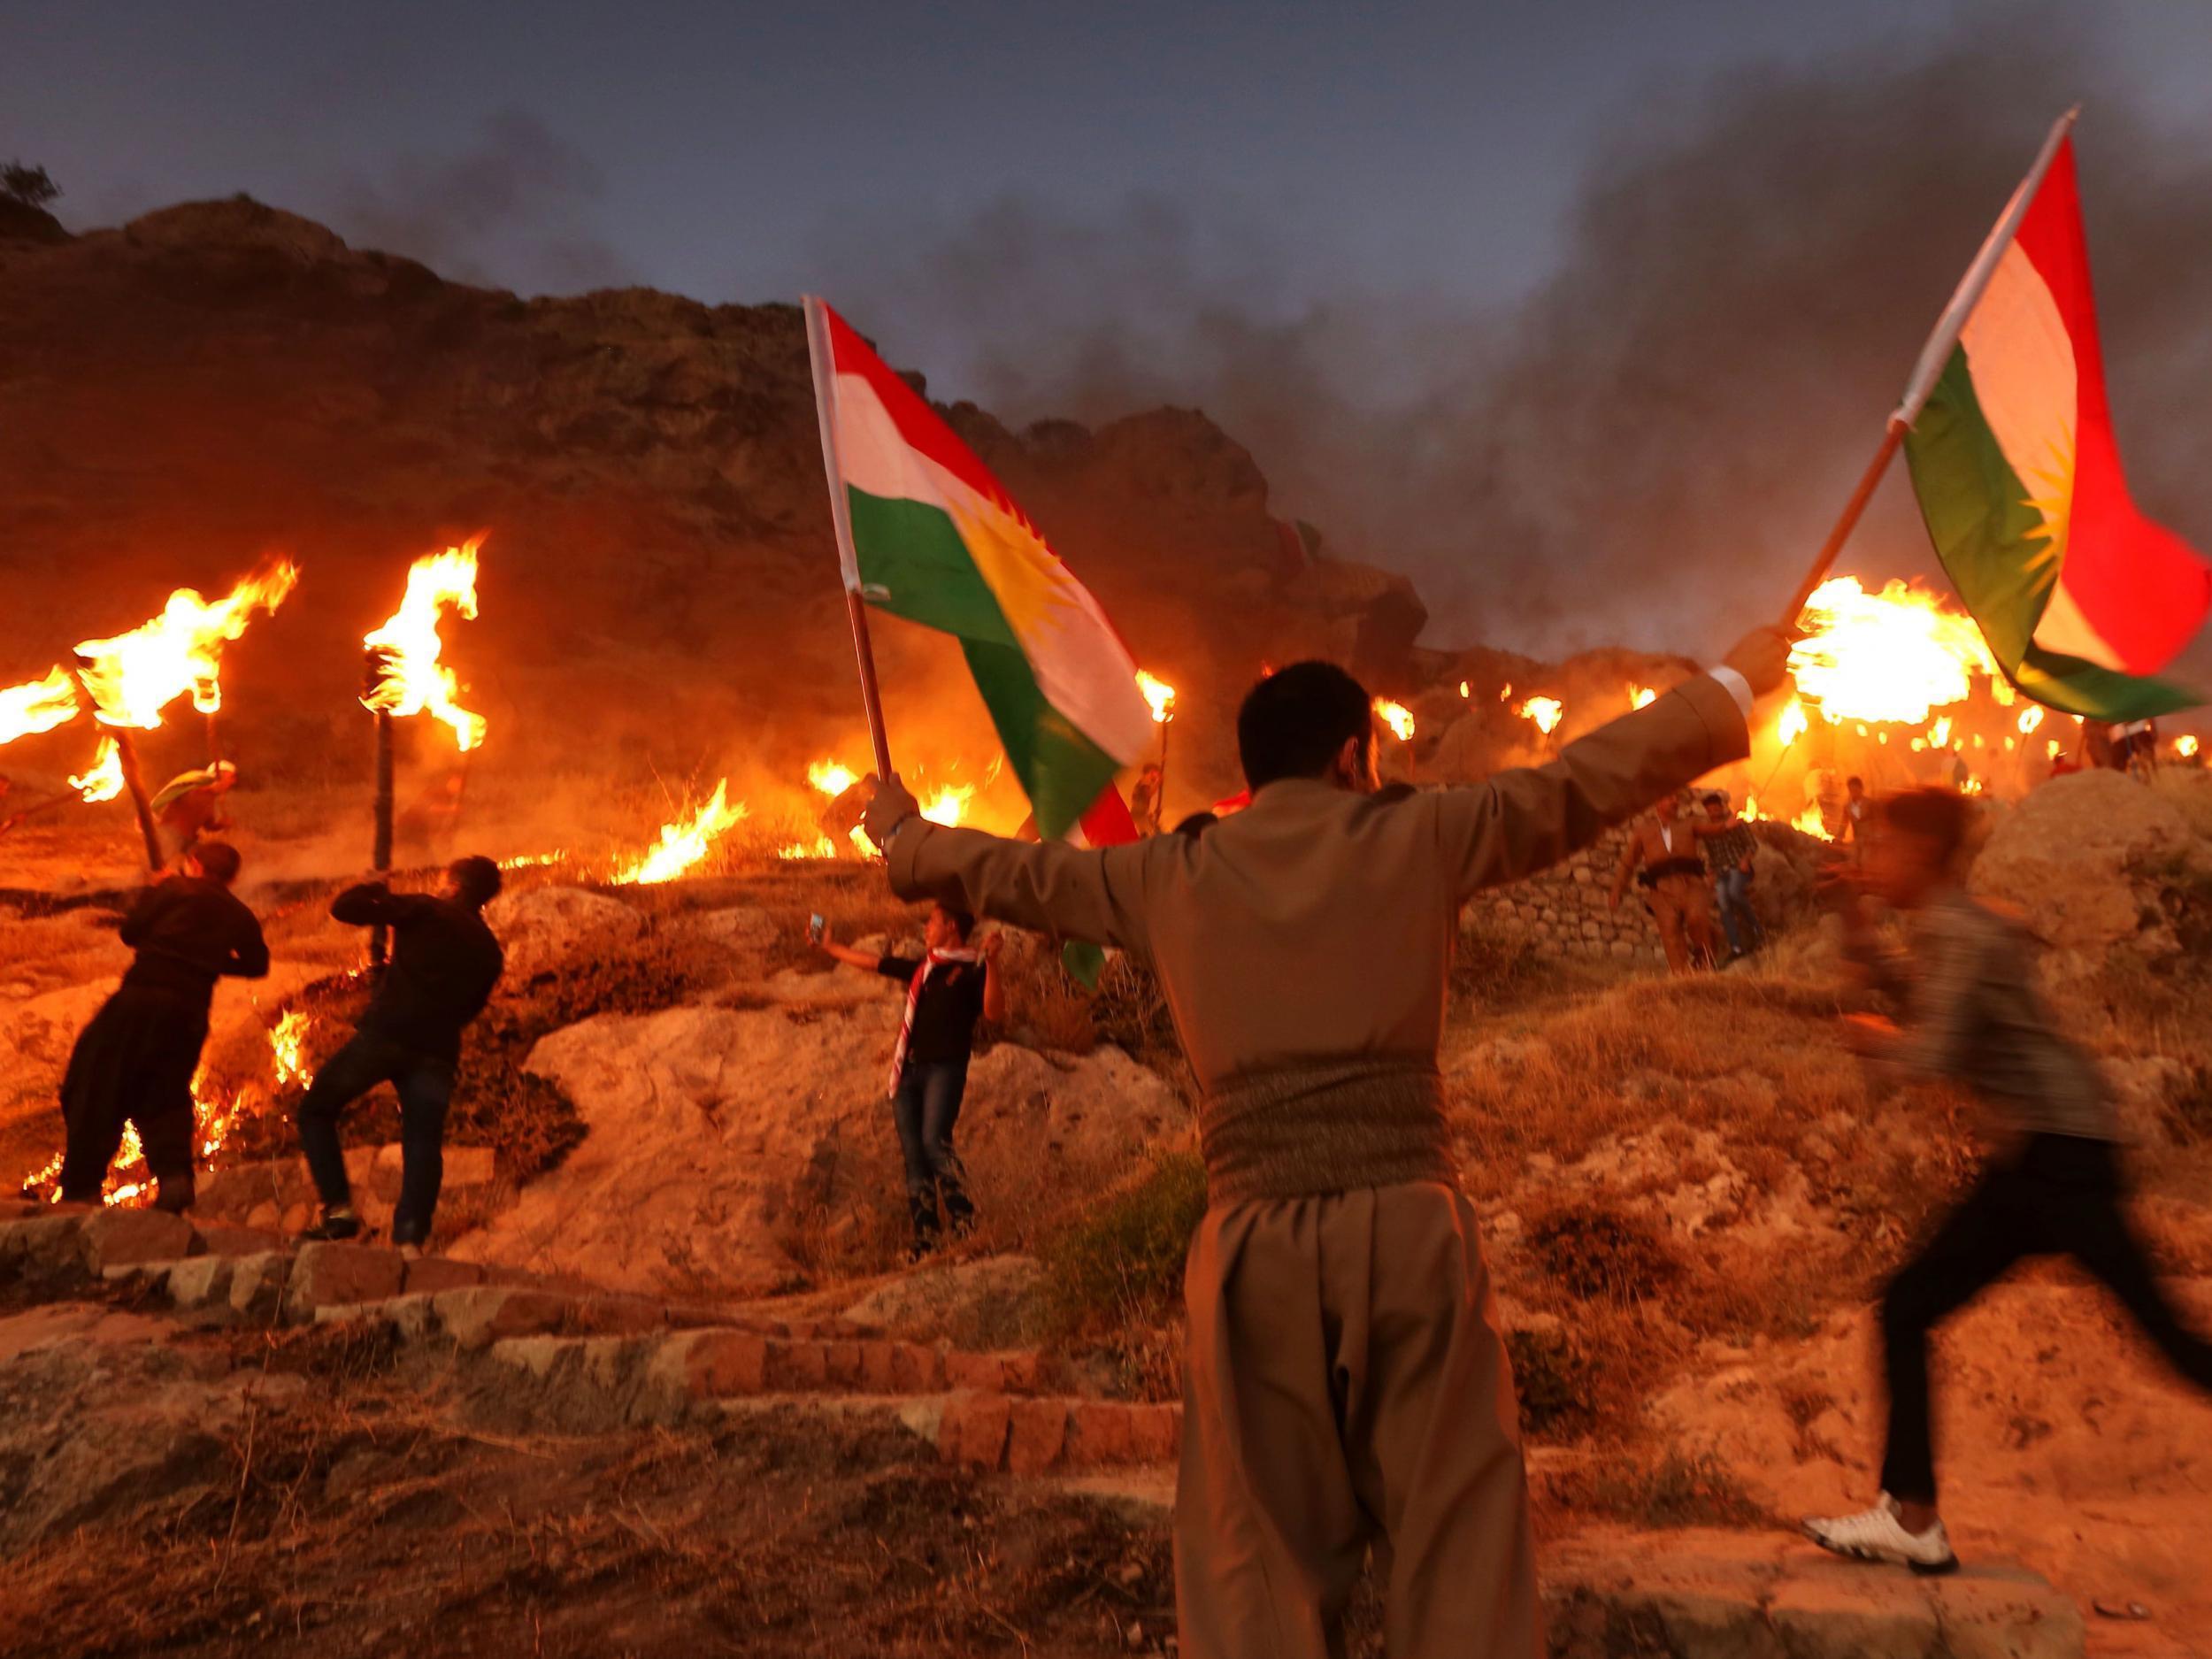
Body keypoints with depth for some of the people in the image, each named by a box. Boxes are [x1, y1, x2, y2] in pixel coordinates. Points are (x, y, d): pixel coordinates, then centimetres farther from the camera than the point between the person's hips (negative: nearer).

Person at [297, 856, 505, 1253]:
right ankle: (410, 1239, -11)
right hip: (437, 1053, 4)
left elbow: (344, 907, 2)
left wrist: (373, 888, 20)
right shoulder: (489, 950, 17)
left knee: (316, 1110, 13)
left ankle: (339, 1208, 2)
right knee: (423, 1145, 3)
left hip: (385, 1035, -4)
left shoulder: (424, 911, 3)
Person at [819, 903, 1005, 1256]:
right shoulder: (921, 967, 20)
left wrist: (991, 963, -26)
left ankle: (966, 1225, -23)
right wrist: (830, 945, 38)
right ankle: (924, 1244, 5)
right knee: (913, 1155, 2)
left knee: (934, 1140, -24)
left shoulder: (973, 969, 0)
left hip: (944, 1068, -7)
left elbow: (994, 1013, -16)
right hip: (908, 1071, 7)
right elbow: (871, 962, 31)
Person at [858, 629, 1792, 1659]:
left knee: (1261, 1558, 11)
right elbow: (1589, 778, 12)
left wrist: (900, 832, 41)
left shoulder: (1166, 876, 9)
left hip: (1254, 1243, 2)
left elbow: (1012, 871, 22)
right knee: (1458, 1545, 9)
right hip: (1408, 1227, -1)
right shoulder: (1419, 837, 4)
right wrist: (1731, 684, 26)